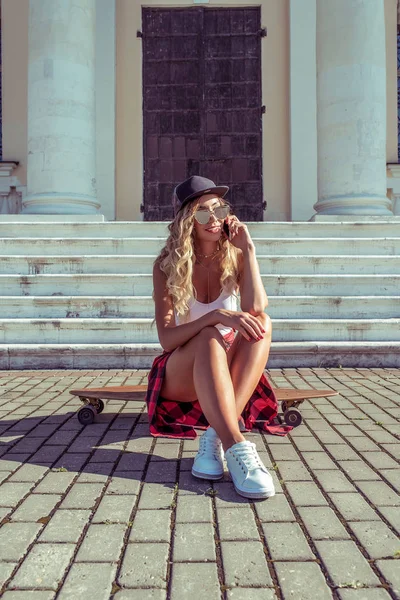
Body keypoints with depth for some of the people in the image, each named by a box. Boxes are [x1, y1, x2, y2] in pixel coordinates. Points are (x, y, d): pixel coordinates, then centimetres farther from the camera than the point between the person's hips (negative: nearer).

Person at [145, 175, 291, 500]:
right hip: (182, 375, -2)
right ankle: (236, 446, -46)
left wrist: (248, 249, -21)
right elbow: (166, 339, -18)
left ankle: (215, 436, -35)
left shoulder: (234, 257, -3)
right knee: (209, 336, -34)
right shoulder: (168, 265, -9)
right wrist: (216, 316, -34)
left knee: (262, 323, -27)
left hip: (227, 370, 3)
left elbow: (256, 308, -22)